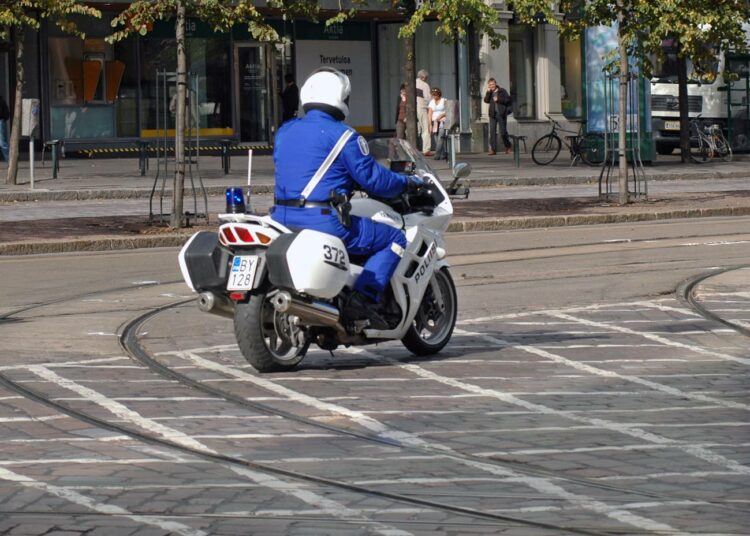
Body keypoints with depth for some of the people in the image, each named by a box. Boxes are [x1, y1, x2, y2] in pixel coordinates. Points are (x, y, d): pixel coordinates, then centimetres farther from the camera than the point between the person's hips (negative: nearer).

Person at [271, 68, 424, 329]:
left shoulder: (285, 132, 14)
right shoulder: (342, 135, -7)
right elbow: (373, 178, -6)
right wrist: (407, 183, 12)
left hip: (282, 218, 8)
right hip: (323, 220, -7)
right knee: (395, 239, 3)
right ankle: (363, 298, -14)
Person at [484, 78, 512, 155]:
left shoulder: (502, 91, 2)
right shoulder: (489, 93, 11)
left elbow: (508, 100, -4)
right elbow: (486, 100, -3)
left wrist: (498, 99, -12)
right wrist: (488, 92, -11)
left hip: (501, 114, -3)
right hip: (493, 114, 3)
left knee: (503, 132, 0)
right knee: (492, 131, -5)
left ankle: (508, 147, 19)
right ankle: (493, 149, -5)